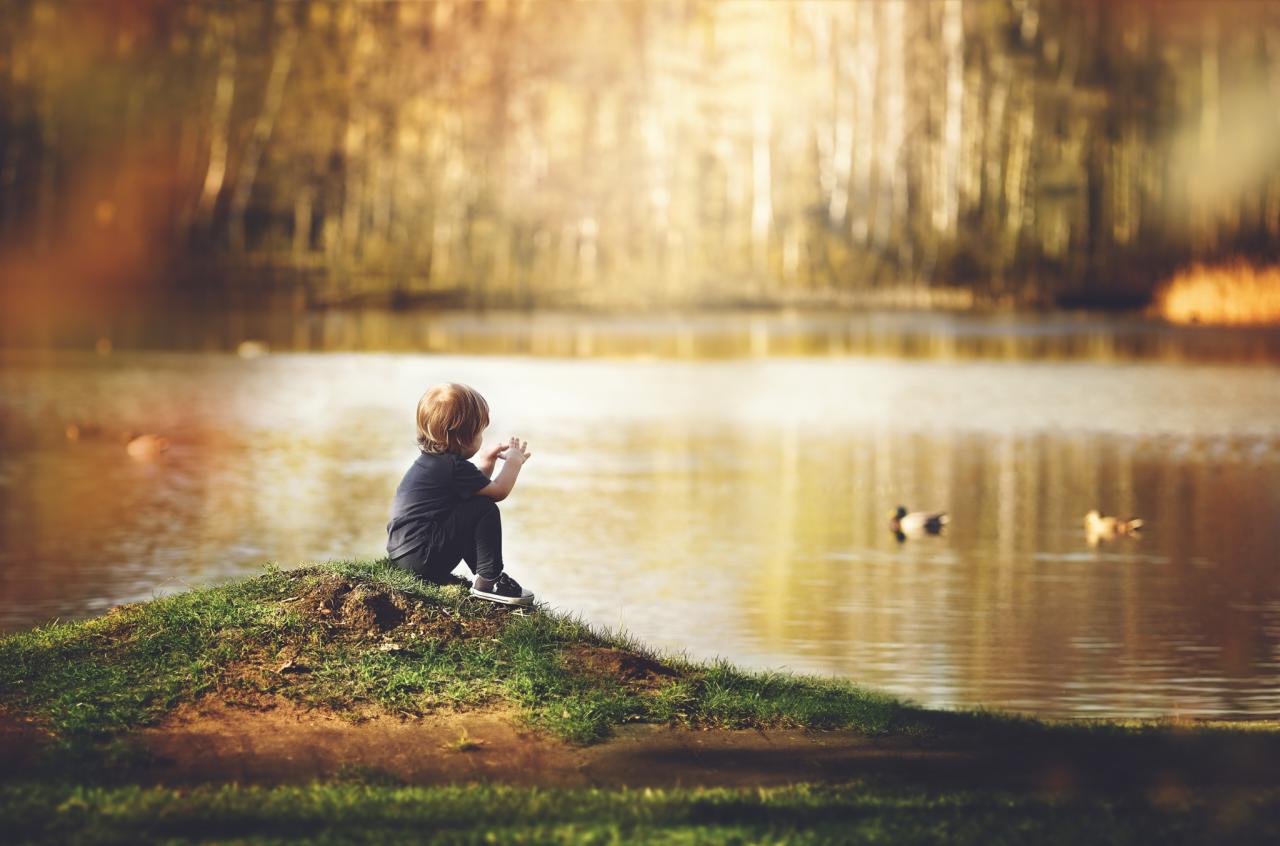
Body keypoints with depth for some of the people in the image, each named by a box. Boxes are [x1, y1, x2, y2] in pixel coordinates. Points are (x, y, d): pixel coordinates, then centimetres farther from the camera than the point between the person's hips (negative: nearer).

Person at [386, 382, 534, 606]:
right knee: (485, 510, -12)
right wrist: (514, 461, 7)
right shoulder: (454, 466, -15)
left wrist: (486, 464, 21)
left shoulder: (430, 460, 15)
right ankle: (488, 580, -7)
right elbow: (498, 491, -8)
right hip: (421, 557, -11)